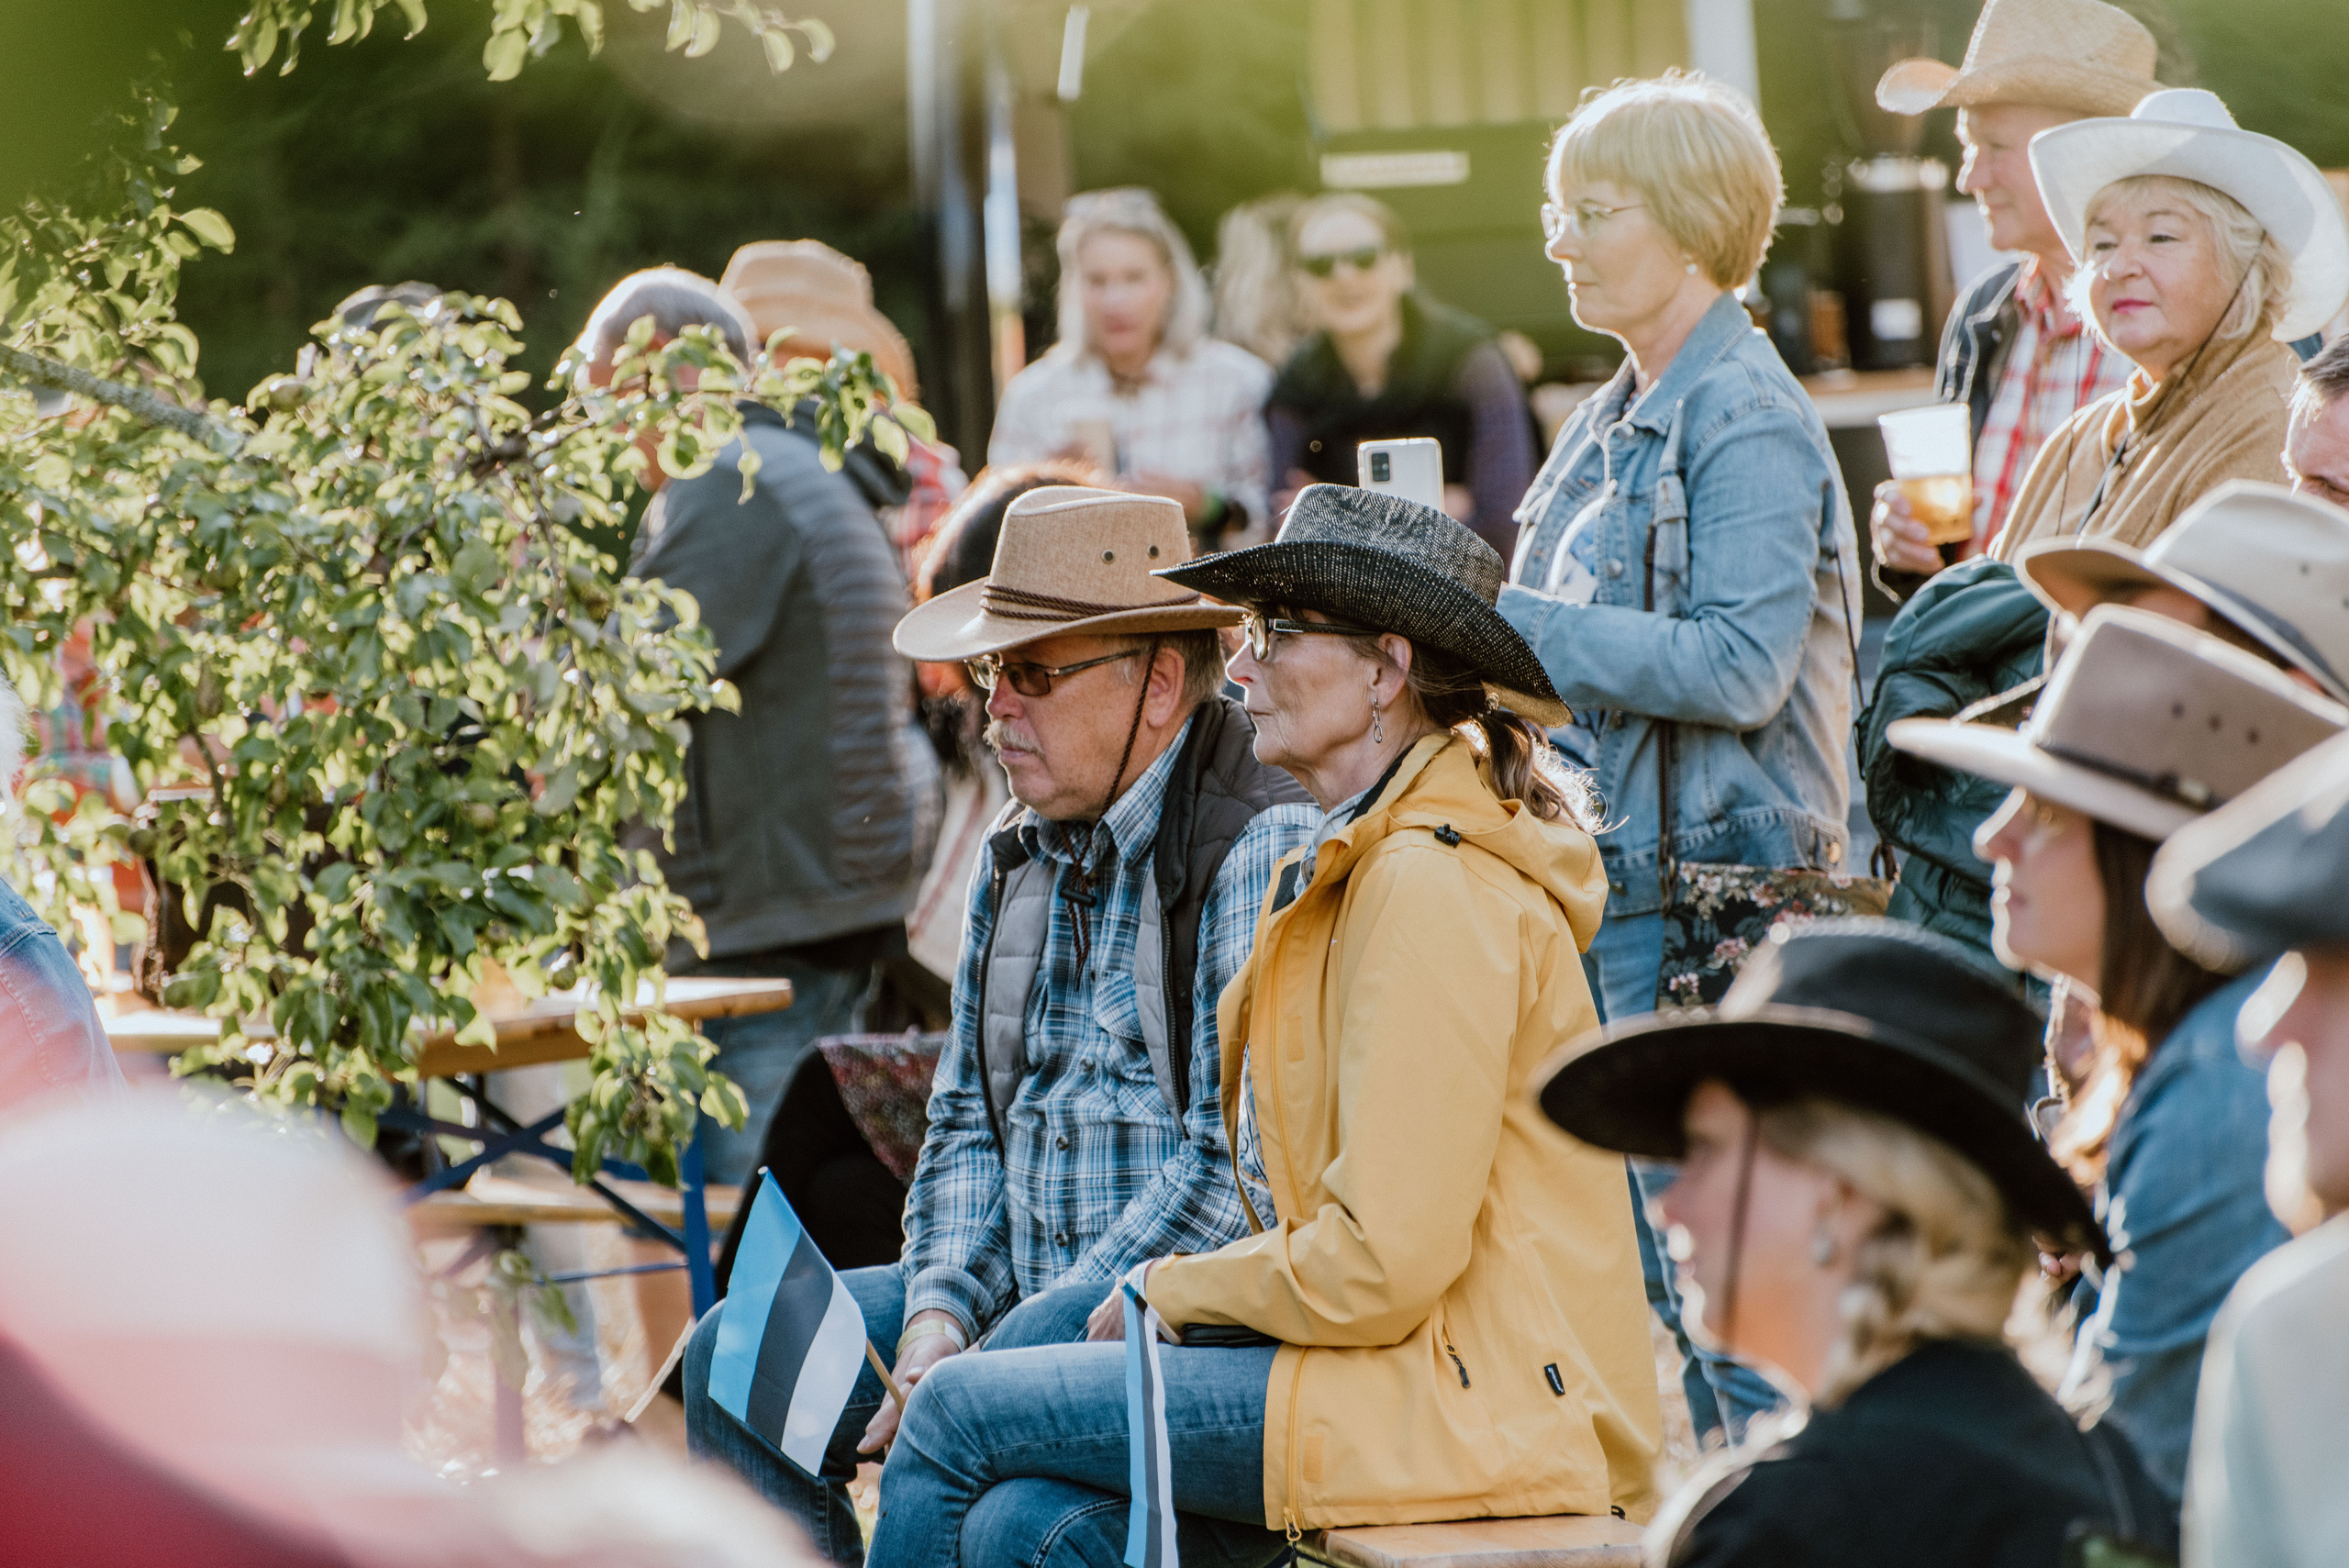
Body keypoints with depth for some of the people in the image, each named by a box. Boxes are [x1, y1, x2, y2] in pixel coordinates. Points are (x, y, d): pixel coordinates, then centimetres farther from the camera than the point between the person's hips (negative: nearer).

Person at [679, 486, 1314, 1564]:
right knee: (737, 1363, -4)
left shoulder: (1264, 854, -14)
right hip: (1026, 1295, 9)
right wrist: (940, 1309, -2)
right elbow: (968, 1121, 18)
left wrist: (1010, 1347, -21)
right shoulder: (1019, 856, 15)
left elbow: (1232, 1171, -20)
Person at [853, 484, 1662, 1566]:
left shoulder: (1433, 889, -16)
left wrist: (1172, 1288, -3)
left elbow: (1383, 1263, -20)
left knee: (957, 1413, -6)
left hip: (1474, 1403, -9)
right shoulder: (1355, 867, 18)